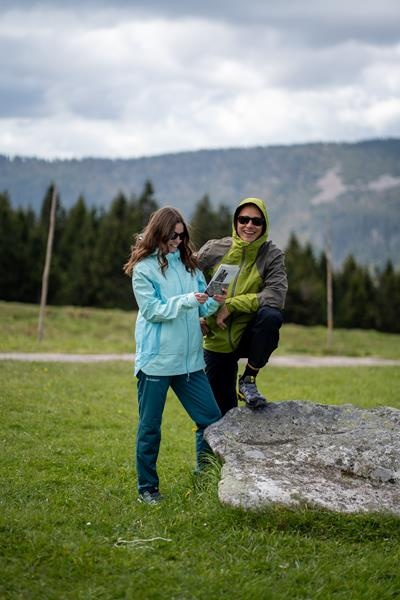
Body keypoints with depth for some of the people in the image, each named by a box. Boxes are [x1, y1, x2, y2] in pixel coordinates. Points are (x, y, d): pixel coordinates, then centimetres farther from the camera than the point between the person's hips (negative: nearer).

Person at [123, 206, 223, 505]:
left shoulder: (188, 263, 10)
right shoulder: (143, 268, -4)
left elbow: (202, 309, 10)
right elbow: (152, 310, -12)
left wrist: (214, 302, -10)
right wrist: (186, 301, -20)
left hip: (190, 358, 5)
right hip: (156, 360, -5)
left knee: (212, 419, 4)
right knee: (150, 427, 4)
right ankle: (147, 488, 16)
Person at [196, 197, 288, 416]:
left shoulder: (272, 255, -8)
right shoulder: (214, 250, -5)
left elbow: (276, 296, -22)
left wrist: (231, 305, -24)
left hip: (249, 336, -1)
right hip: (217, 342, 1)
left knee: (271, 315, -33)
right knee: (223, 412, 3)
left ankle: (248, 380, -15)